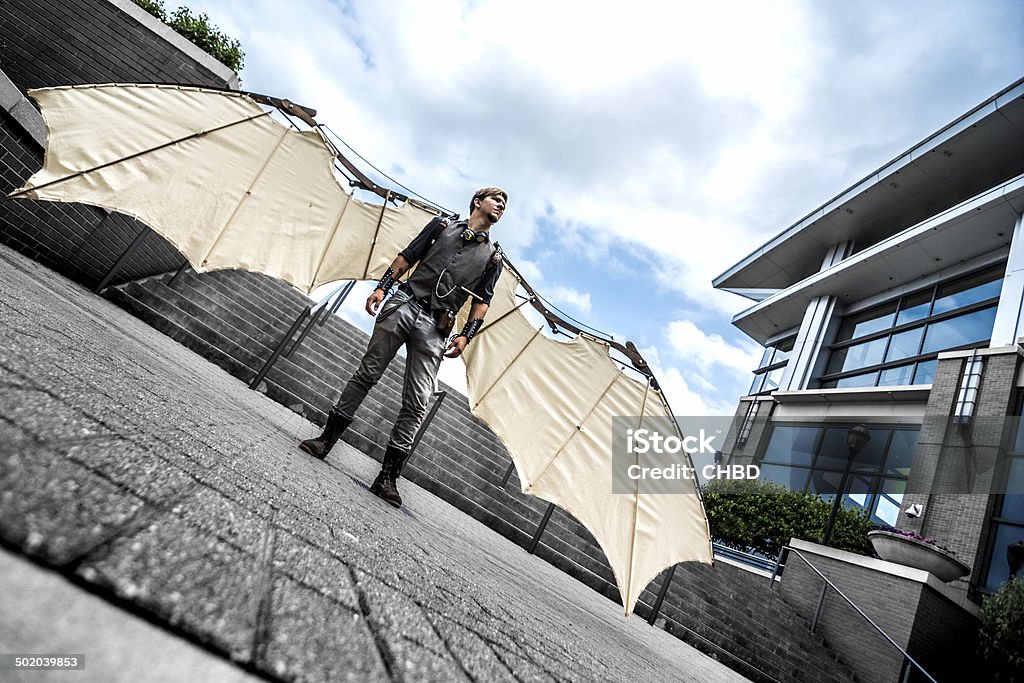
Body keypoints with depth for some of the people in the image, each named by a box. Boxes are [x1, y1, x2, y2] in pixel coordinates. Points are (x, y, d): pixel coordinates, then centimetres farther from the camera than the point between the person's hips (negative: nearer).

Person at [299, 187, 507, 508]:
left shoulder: (493, 256, 18)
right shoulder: (443, 225, 17)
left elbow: (482, 302, 11)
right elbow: (405, 257, 13)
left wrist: (465, 335, -3)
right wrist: (381, 288, -1)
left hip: (435, 328, 0)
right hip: (404, 305, 0)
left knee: (416, 403, -7)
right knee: (367, 373, 1)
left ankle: (387, 478, -3)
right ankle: (326, 439, 14)